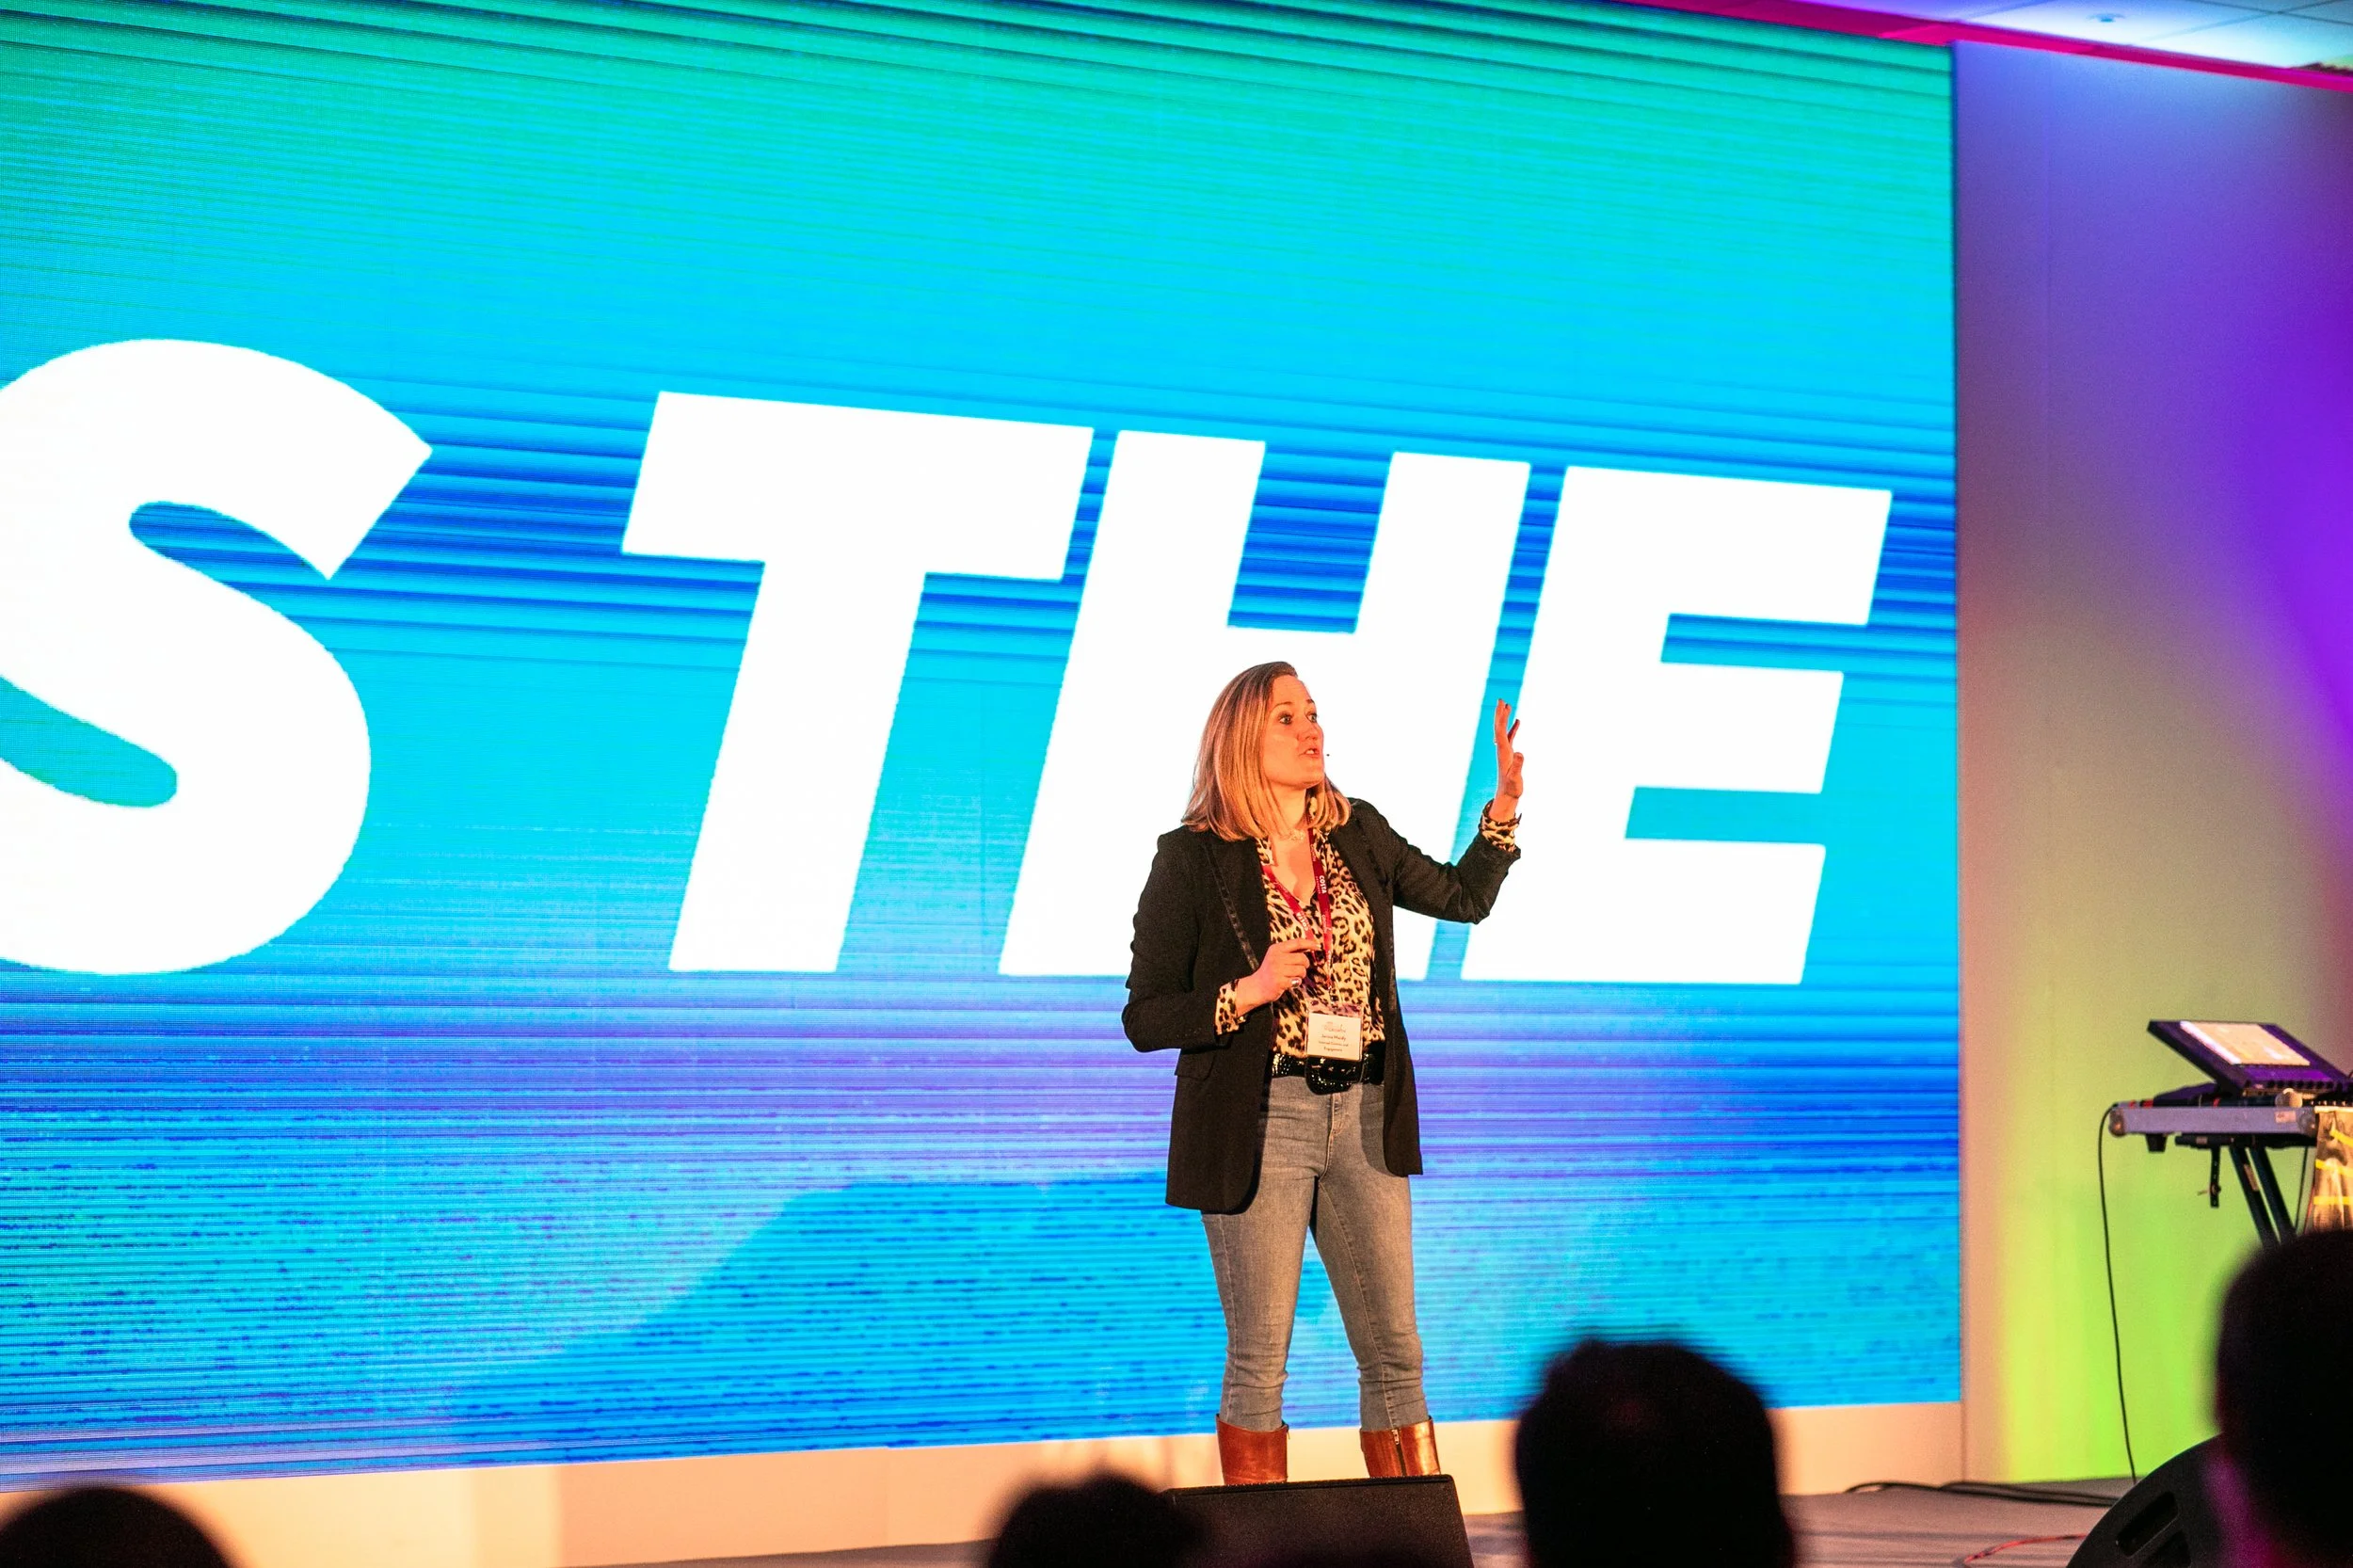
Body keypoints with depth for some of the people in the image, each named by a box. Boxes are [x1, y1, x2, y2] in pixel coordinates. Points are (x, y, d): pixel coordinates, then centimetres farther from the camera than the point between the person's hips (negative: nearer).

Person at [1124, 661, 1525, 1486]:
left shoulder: (1357, 836, 9)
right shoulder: (1194, 858, -5)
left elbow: (1462, 897, 21)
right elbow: (1144, 1019, -5)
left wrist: (1504, 804, 6)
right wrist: (1250, 992, -18)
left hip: (1362, 1120, 4)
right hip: (1257, 1123, -4)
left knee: (1394, 1353, 6)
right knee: (1259, 1358, 1)